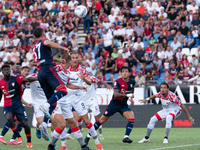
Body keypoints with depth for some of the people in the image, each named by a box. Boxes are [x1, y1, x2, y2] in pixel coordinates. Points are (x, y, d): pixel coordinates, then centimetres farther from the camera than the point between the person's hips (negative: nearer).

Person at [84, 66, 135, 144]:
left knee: (132, 118, -20)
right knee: (102, 120, 1)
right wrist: (127, 95, -38)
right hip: (114, 104, -4)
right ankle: (88, 136, 13)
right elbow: (116, 94, -29)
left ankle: (126, 137, -17)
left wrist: (131, 98, 13)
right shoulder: (118, 82, -16)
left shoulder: (132, 82, 0)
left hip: (123, 105, 4)